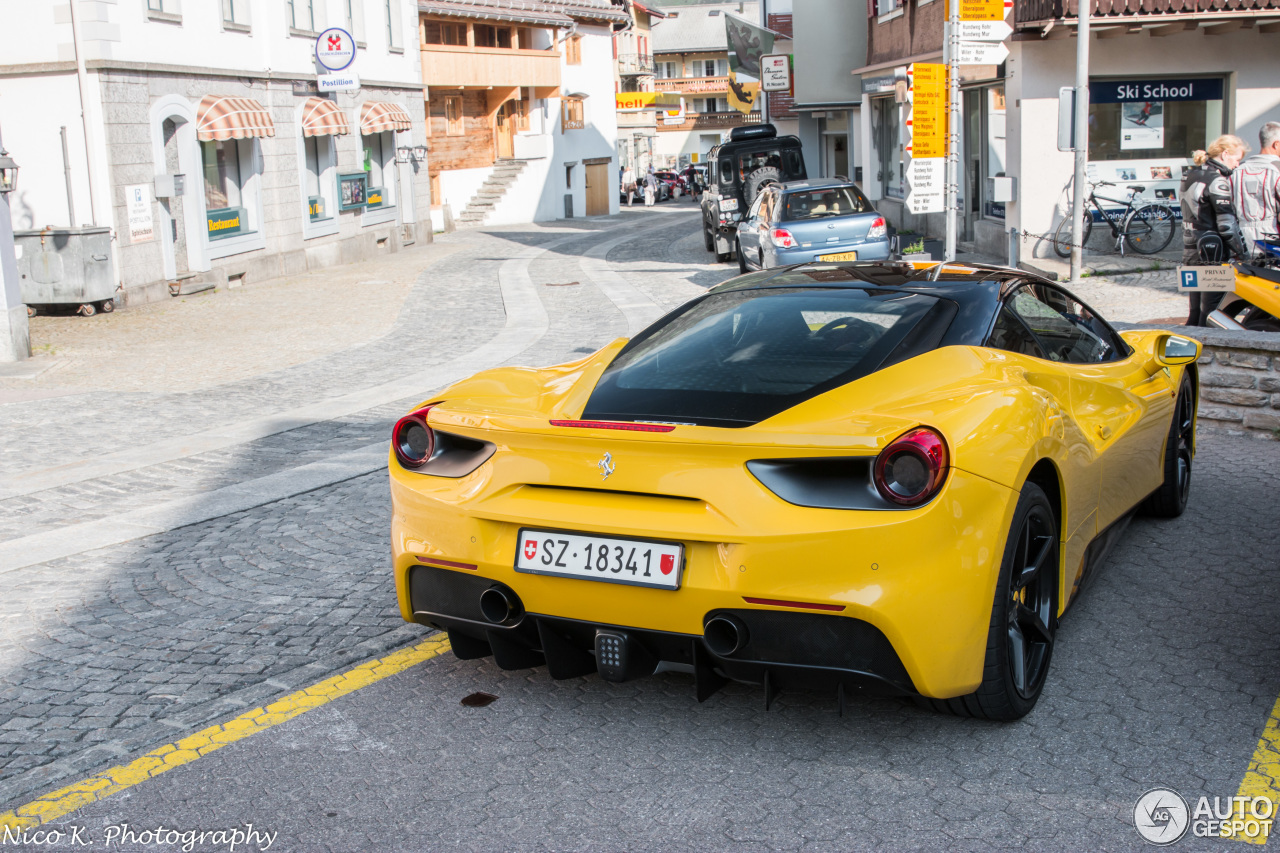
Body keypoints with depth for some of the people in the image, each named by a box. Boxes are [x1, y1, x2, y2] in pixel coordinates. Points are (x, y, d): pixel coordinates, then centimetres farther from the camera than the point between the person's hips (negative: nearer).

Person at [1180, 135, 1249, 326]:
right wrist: (1243, 253, -9)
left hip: (1191, 251, 9)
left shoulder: (1191, 175, 12)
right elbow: (1227, 225, -17)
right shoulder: (1216, 181, -14)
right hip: (1213, 254, -9)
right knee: (1211, 316, -3)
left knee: (1195, 313, 15)